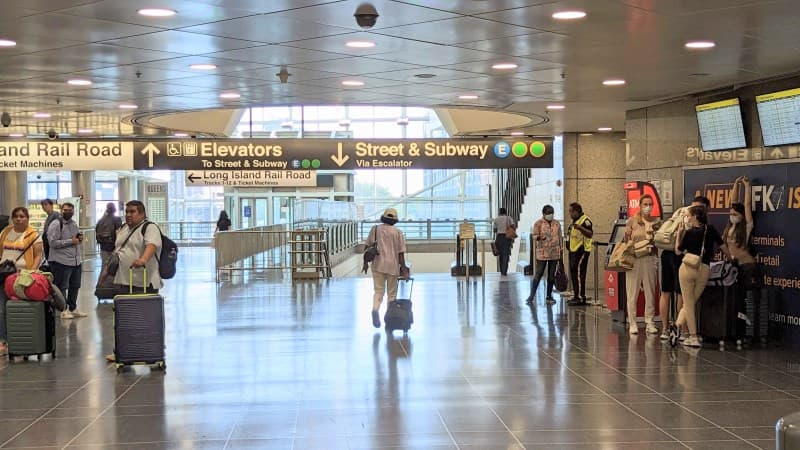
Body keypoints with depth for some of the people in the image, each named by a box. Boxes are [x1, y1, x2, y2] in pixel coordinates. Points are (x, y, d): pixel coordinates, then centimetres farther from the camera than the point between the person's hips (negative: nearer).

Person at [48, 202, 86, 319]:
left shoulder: (74, 224, 15)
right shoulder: (56, 224, -10)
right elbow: (53, 243, -19)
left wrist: (80, 239, 3)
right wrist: (71, 241, -18)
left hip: (76, 261, 8)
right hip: (62, 261, -8)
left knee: (75, 286, 15)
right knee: (62, 287, 0)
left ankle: (73, 308, 26)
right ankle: (63, 310, 8)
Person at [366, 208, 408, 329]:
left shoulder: (375, 229, 4)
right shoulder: (398, 232, -2)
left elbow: (368, 246, 5)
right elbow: (401, 252, -4)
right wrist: (403, 268, 2)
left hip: (377, 265, 1)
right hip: (393, 266, -1)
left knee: (378, 291, 5)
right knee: (392, 293, 11)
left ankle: (375, 309, -21)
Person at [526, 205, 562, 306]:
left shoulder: (557, 224, 10)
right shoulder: (538, 223, -2)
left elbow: (560, 238, 14)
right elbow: (534, 235, -7)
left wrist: (561, 249, 11)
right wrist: (539, 237, -28)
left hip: (554, 253, 4)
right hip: (542, 253, -4)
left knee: (552, 275, 7)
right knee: (538, 274, -5)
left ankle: (549, 297, 15)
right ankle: (531, 296, 1)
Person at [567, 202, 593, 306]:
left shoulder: (585, 220, -12)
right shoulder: (575, 221, 20)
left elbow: (590, 234, -26)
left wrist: (580, 228, -36)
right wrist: (571, 232, 19)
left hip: (582, 250, -11)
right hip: (574, 250, 11)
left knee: (578, 273, -13)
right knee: (573, 273, 13)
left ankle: (580, 298, -12)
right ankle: (577, 296, 21)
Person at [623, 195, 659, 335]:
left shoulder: (656, 222, 8)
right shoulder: (632, 221, 2)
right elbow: (626, 241, 6)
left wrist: (654, 237, -10)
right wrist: (627, 235, -14)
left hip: (650, 259, 2)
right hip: (634, 259, -2)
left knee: (650, 292, 4)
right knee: (632, 293, 1)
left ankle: (650, 322, 12)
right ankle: (632, 323, 7)